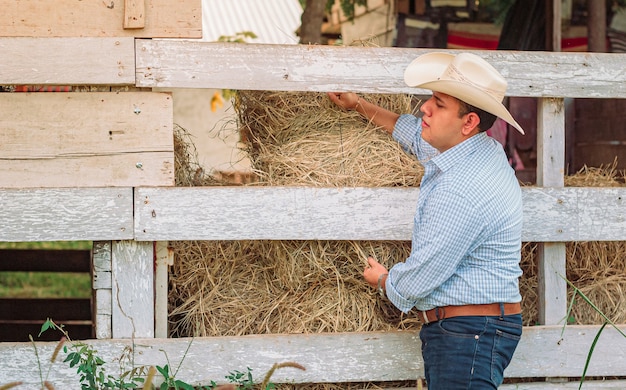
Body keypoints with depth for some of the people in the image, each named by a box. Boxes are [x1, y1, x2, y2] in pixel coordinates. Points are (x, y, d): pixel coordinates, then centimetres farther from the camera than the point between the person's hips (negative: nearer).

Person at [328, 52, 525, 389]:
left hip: (468, 335, -11)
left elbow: (418, 279, -16)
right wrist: (359, 105, 41)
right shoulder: (484, 148, 9)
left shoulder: (460, 191, -23)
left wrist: (383, 281, 7)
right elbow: (416, 134, 32)